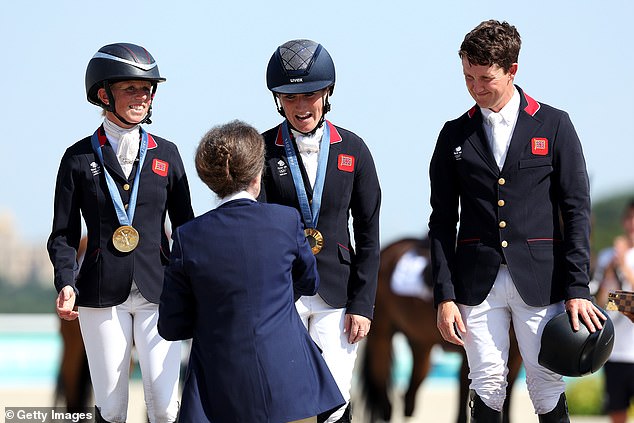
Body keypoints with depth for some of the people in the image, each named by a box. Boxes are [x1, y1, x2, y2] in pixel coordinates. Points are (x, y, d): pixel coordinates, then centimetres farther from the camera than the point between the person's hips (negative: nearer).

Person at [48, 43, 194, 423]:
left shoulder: (165, 154, 9)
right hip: (101, 295, -1)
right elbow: (64, 234, 4)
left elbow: (184, 225, 12)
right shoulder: (80, 158, 4)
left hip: (158, 291, 1)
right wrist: (65, 283, -12)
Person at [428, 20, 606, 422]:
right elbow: (442, 223, 9)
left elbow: (577, 211, 2)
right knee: (488, 390, -1)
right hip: (477, 281, 1)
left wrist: (577, 288, -5)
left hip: (540, 280, -1)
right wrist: (444, 295, 1)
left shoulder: (554, 125, 4)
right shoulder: (455, 135, 9)